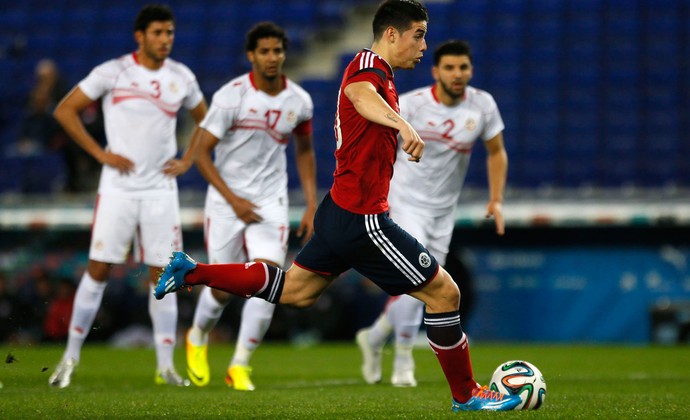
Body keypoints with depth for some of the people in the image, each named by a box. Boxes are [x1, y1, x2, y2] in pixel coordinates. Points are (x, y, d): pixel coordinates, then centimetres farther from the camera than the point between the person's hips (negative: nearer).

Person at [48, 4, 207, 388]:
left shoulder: (182, 78, 6)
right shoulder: (113, 73, -5)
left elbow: (205, 120, 23)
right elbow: (65, 111, -2)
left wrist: (187, 160, 9)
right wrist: (100, 153, -7)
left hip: (161, 189, 3)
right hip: (118, 188, -3)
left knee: (162, 275, 1)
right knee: (98, 270, -2)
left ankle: (166, 365, 5)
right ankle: (71, 357, 8)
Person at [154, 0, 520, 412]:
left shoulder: (379, 73, 14)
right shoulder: (369, 66, -17)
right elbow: (359, 94, -41)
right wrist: (403, 125, -60)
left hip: (340, 210, 10)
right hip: (363, 219, -10)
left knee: (294, 291, 22)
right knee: (445, 293, -3)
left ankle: (191, 271, 20)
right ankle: (467, 395, 9)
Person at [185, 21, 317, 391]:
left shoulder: (299, 101, -1)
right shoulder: (231, 96, -14)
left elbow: (304, 151, 16)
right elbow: (201, 153, -11)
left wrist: (311, 205, 10)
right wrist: (234, 200, -16)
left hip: (271, 202, 3)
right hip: (227, 201, -2)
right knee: (224, 288, 4)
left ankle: (239, 366, -5)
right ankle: (198, 337, 37)